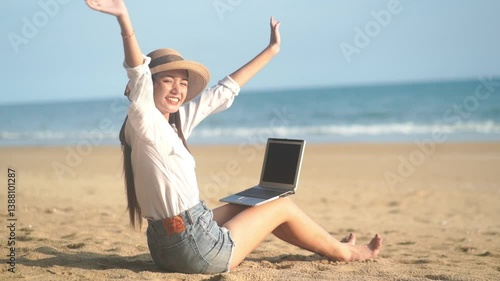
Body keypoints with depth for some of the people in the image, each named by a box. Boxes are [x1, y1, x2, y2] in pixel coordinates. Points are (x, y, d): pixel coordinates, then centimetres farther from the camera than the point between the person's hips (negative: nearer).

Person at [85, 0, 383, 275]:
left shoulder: (175, 122, 5)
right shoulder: (144, 124, -17)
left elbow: (224, 91, 10)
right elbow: (138, 74, -35)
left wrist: (271, 50, 16)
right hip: (196, 250, -9)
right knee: (283, 206, 9)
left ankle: (332, 245, 45)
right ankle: (342, 252, 32)